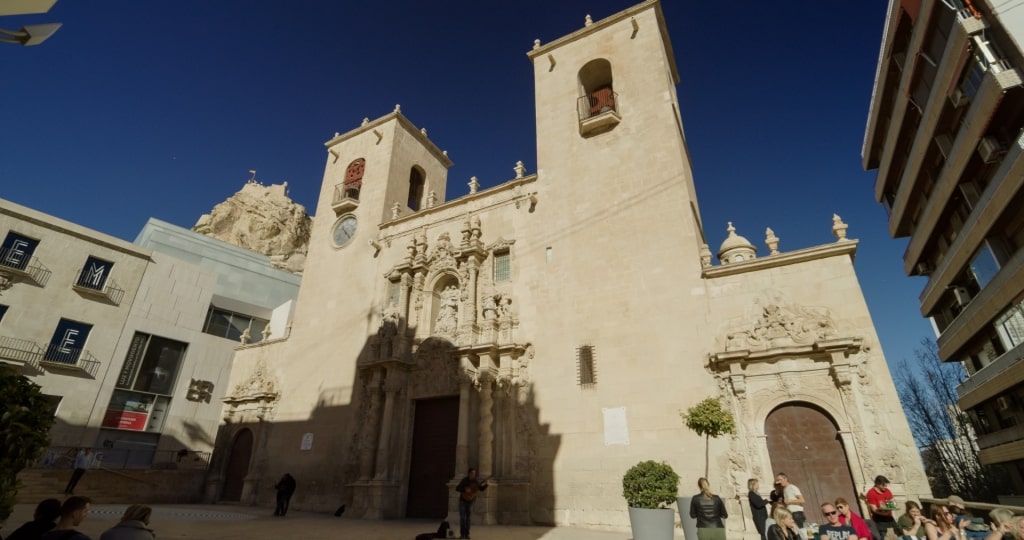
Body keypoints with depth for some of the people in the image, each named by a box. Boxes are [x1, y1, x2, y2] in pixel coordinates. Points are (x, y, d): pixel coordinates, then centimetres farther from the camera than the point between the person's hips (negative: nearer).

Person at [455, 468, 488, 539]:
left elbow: (481, 489, 2)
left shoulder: (475, 481, 0)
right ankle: (462, 534, 6)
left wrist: (485, 484, -17)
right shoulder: (464, 480, -11)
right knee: (462, 517, -2)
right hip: (463, 500, -3)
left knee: (468, 518, 4)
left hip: (470, 501, 3)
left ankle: (467, 534, 10)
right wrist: (465, 489, -28)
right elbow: (457, 488, -16)